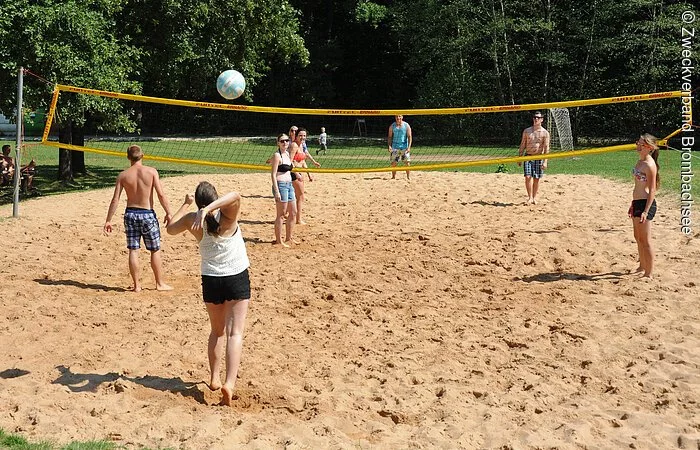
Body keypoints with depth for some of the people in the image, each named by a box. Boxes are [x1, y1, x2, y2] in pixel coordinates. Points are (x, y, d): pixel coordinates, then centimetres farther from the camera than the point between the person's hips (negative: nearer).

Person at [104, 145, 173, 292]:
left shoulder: (123, 175, -1)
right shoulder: (151, 171, -8)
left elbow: (115, 200, -3)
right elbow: (161, 194, -12)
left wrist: (108, 220, 2)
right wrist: (168, 213, -5)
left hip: (130, 214, 2)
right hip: (147, 214, -2)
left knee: (133, 251, 8)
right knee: (155, 251, 10)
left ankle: (136, 285, 11)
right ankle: (160, 283, 18)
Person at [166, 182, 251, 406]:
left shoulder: (193, 220, -7)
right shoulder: (227, 215, -14)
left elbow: (171, 228, 11)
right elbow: (236, 196, -34)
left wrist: (185, 204, 14)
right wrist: (208, 209, -40)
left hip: (210, 280, 3)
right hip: (237, 278, -3)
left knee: (217, 331, 22)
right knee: (234, 333, -3)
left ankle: (215, 378, 23)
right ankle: (229, 383, -17)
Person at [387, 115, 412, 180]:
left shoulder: (406, 125, 0)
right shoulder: (392, 126, 5)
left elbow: (409, 137, -2)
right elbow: (390, 137, 8)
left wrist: (409, 146, -12)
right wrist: (389, 146, -6)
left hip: (404, 147, -1)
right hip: (395, 147, 1)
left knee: (407, 162, -4)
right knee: (393, 162, 1)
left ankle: (408, 177, 4)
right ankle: (393, 176, 12)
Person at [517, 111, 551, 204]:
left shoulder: (545, 133, -1)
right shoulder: (527, 131, 4)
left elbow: (546, 148, -5)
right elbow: (522, 145, 9)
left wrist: (545, 161, -12)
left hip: (539, 158, -1)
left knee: (536, 179, 4)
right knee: (528, 177, -10)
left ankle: (534, 197, 17)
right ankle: (530, 197, -1)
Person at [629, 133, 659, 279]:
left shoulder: (649, 165, -16)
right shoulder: (640, 161, 12)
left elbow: (652, 190, -18)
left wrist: (646, 211, -22)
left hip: (646, 203, -10)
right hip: (637, 202, 10)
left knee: (645, 240, -4)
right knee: (638, 238, 20)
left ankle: (649, 274, 4)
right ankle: (642, 267, 35)